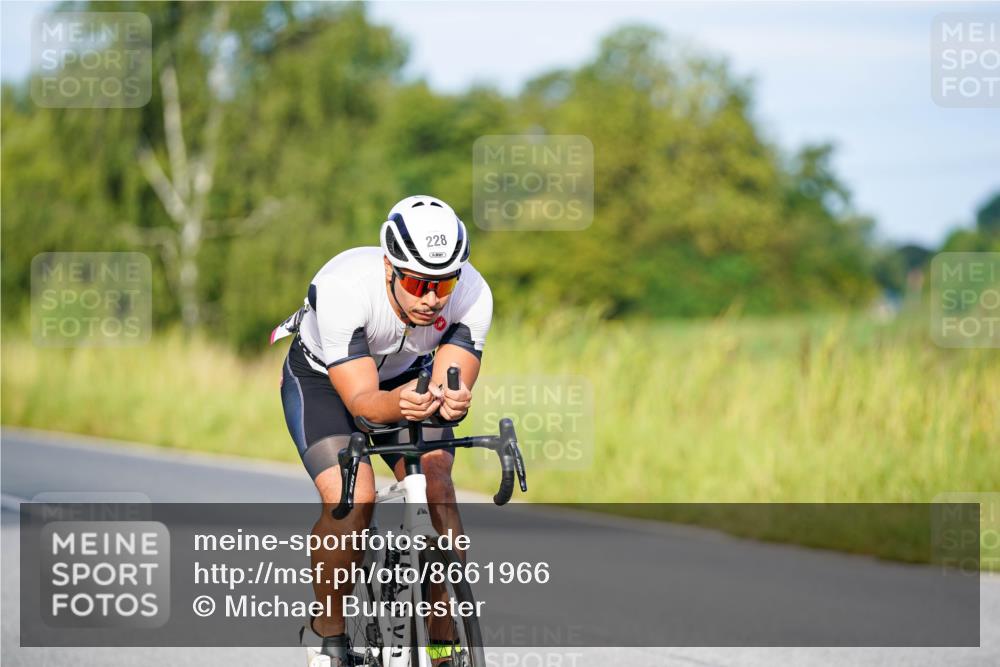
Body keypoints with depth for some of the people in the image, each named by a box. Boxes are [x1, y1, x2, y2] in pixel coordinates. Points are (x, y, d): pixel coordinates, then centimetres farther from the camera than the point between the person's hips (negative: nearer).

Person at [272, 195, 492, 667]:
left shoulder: (472, 294, -28)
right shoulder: (344, 288, -38)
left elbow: (453, 381, -29)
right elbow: (361, 399, -37)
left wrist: (452, 401, -53)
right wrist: (399, 404, -59)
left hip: (408, 378, 3)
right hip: (321, 378, -3)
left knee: (439, 491, -19)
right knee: (352, 499, -24)